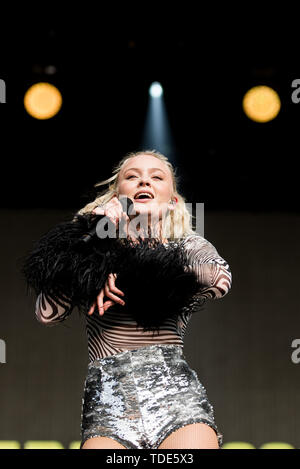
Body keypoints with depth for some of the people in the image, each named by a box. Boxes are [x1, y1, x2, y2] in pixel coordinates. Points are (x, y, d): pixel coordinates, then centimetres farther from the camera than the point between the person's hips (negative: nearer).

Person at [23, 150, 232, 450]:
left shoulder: (188, 246, 20)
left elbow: (219, 278, -4)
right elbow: (47, 313, 6)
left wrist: (123, 276, -1)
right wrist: (92, 243, 4)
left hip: (172, 383, 0)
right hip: (106, 394, 0)